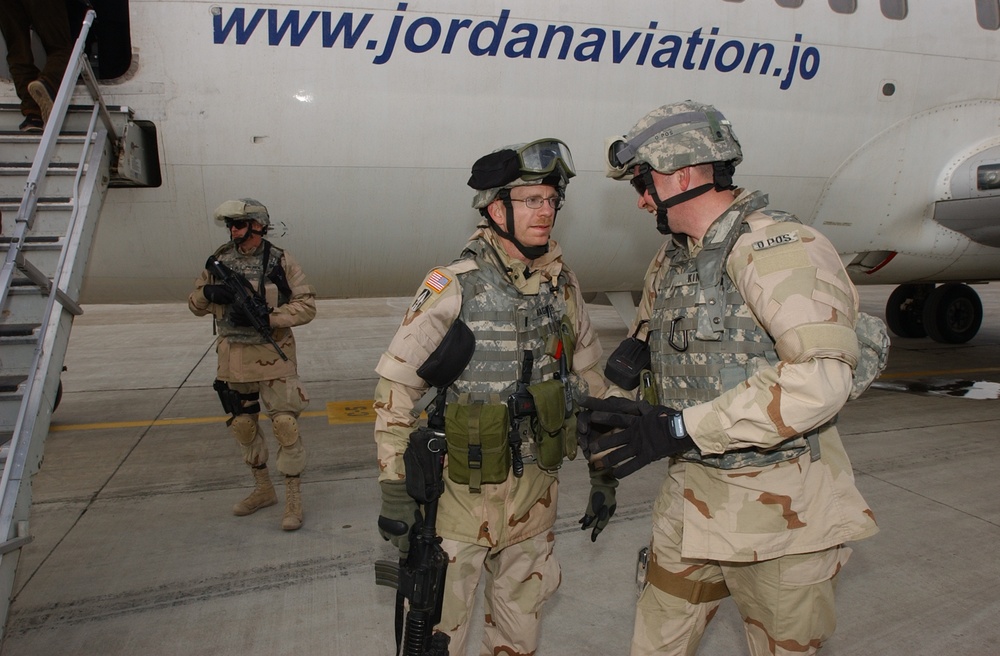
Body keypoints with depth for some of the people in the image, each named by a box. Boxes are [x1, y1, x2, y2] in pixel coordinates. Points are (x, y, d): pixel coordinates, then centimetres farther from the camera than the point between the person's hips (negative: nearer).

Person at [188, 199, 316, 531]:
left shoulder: (280, 261, -6)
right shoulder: (219, 260, 4)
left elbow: (307, 305, -8)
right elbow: (195, 304, 11)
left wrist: (267, 317, -21)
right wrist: (208, 293, -12)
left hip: (273, 355, -5)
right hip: (234, 357, 5)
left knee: (285, 424, -7)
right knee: (243, 424, 14)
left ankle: (293, 499, 6)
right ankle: (263, 489, 33)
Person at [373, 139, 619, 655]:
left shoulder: (562, 284, 1)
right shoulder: (453, 287, -15)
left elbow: (588, 377, 10)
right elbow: (397, 387, -12)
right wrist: (394, 489, -15)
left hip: (537, 487, 5)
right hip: (463, 489, -4)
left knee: (522, 608, 21)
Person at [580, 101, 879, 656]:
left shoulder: (780, 246, -19)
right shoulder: (670, 261, 9)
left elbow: (821, 377, -30)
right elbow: (649, 350, 16)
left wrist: (681, 428, -29)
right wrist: (620, 410, -6)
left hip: (782, 510, -6)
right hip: (690, 498, 7)